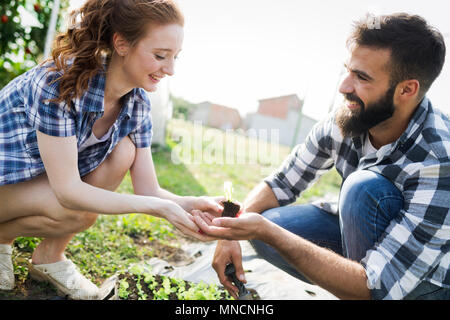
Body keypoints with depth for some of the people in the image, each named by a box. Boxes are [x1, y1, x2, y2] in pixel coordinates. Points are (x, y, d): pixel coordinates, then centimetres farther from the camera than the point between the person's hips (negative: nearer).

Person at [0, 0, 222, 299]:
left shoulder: (138, 103, -13)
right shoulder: (59, 82, -32)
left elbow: (148, 190, -11)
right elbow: (68, 191, -33)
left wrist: (194, 203, -31)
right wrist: (159, 207, -38)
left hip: (50, 176, 6)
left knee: (123, 151, -19)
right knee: (78, 212, -31)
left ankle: (50, 255, -4)